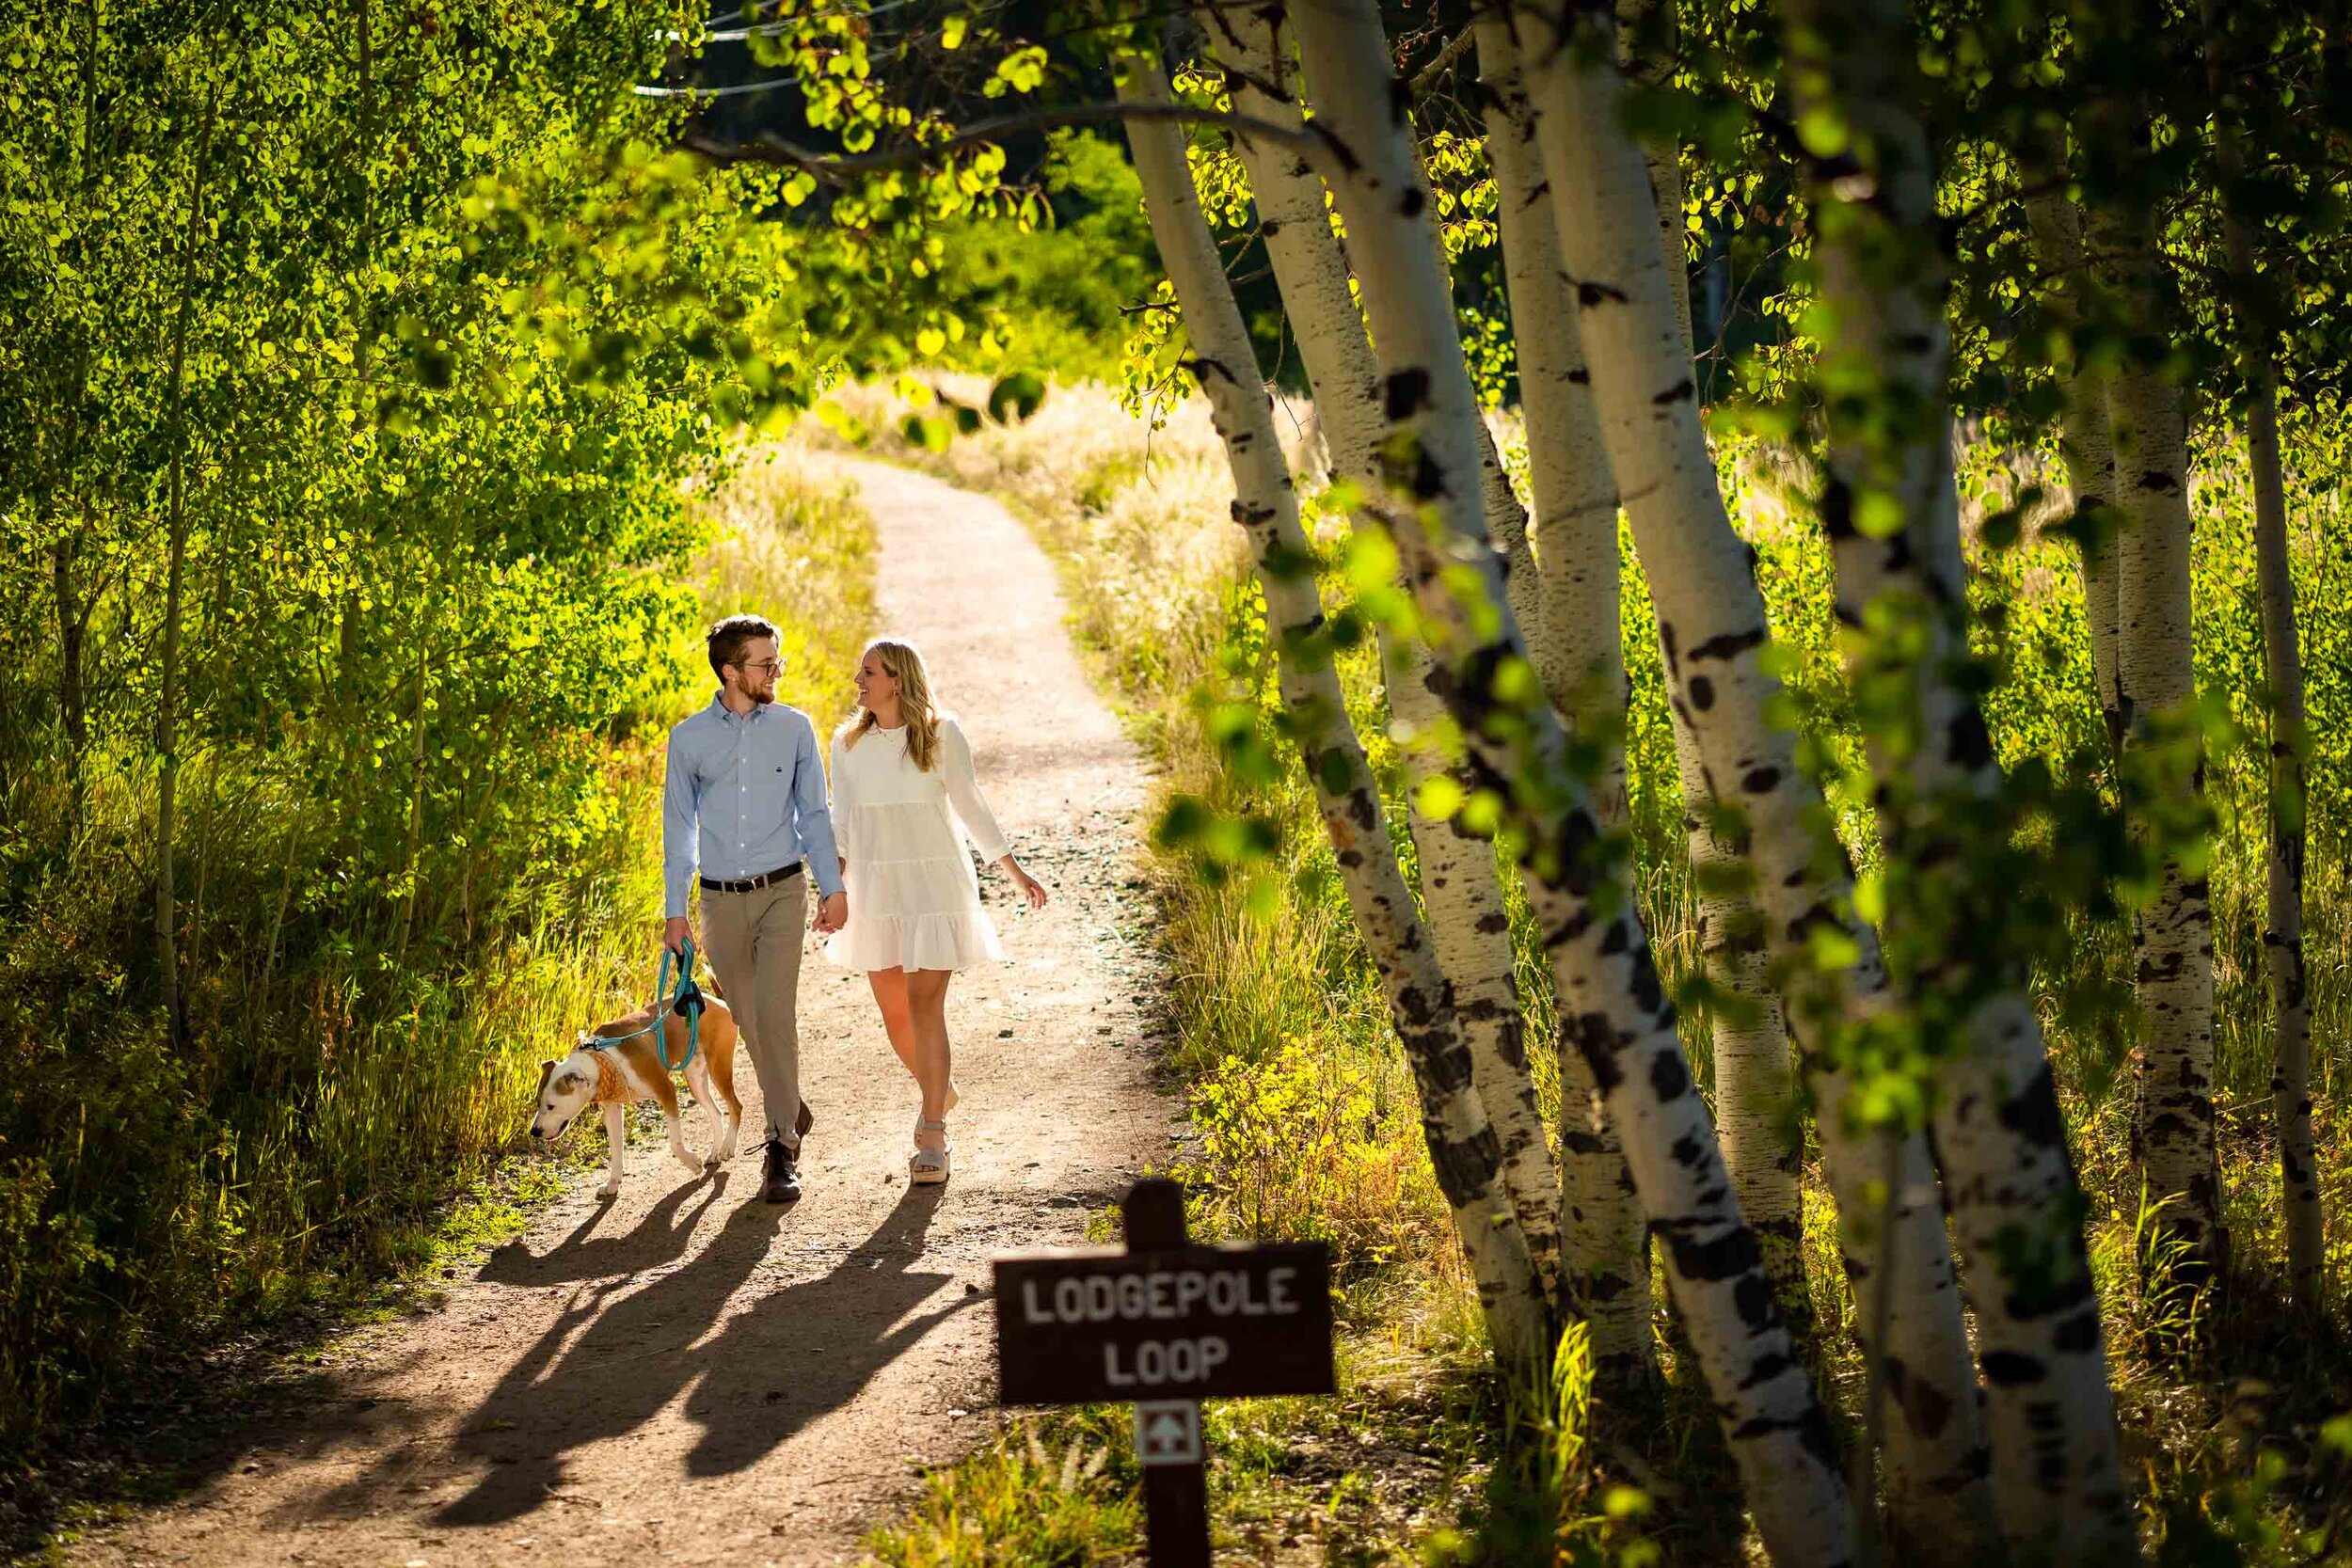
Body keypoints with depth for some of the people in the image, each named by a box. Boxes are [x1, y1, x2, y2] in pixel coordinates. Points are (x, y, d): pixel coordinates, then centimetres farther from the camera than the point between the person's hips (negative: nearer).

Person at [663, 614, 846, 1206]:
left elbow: (813, 812, 7)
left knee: (776, 1014, -14)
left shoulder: (795, 728, 2)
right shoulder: (689, 738, 1)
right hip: (722, 899, 2)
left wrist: (833, 888, 3)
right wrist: (675, 912, 4)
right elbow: (679, 828, 6)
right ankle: (789, 1107, 34)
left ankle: (783, 1149, -11)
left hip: (782, 891, -2)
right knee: (749, 1020, 10)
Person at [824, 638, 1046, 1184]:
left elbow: (969, 807, 2)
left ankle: (933, 1138, -6)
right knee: (894, 1012, 9)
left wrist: (1015, 871, 3)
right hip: (876, 891, 4)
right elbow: (843, 827, 8)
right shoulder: (848, 745, 3)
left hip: (935, 887, -4)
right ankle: (939, 1091, 37)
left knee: (925, 1009, -11)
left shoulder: (942, 735, -6)